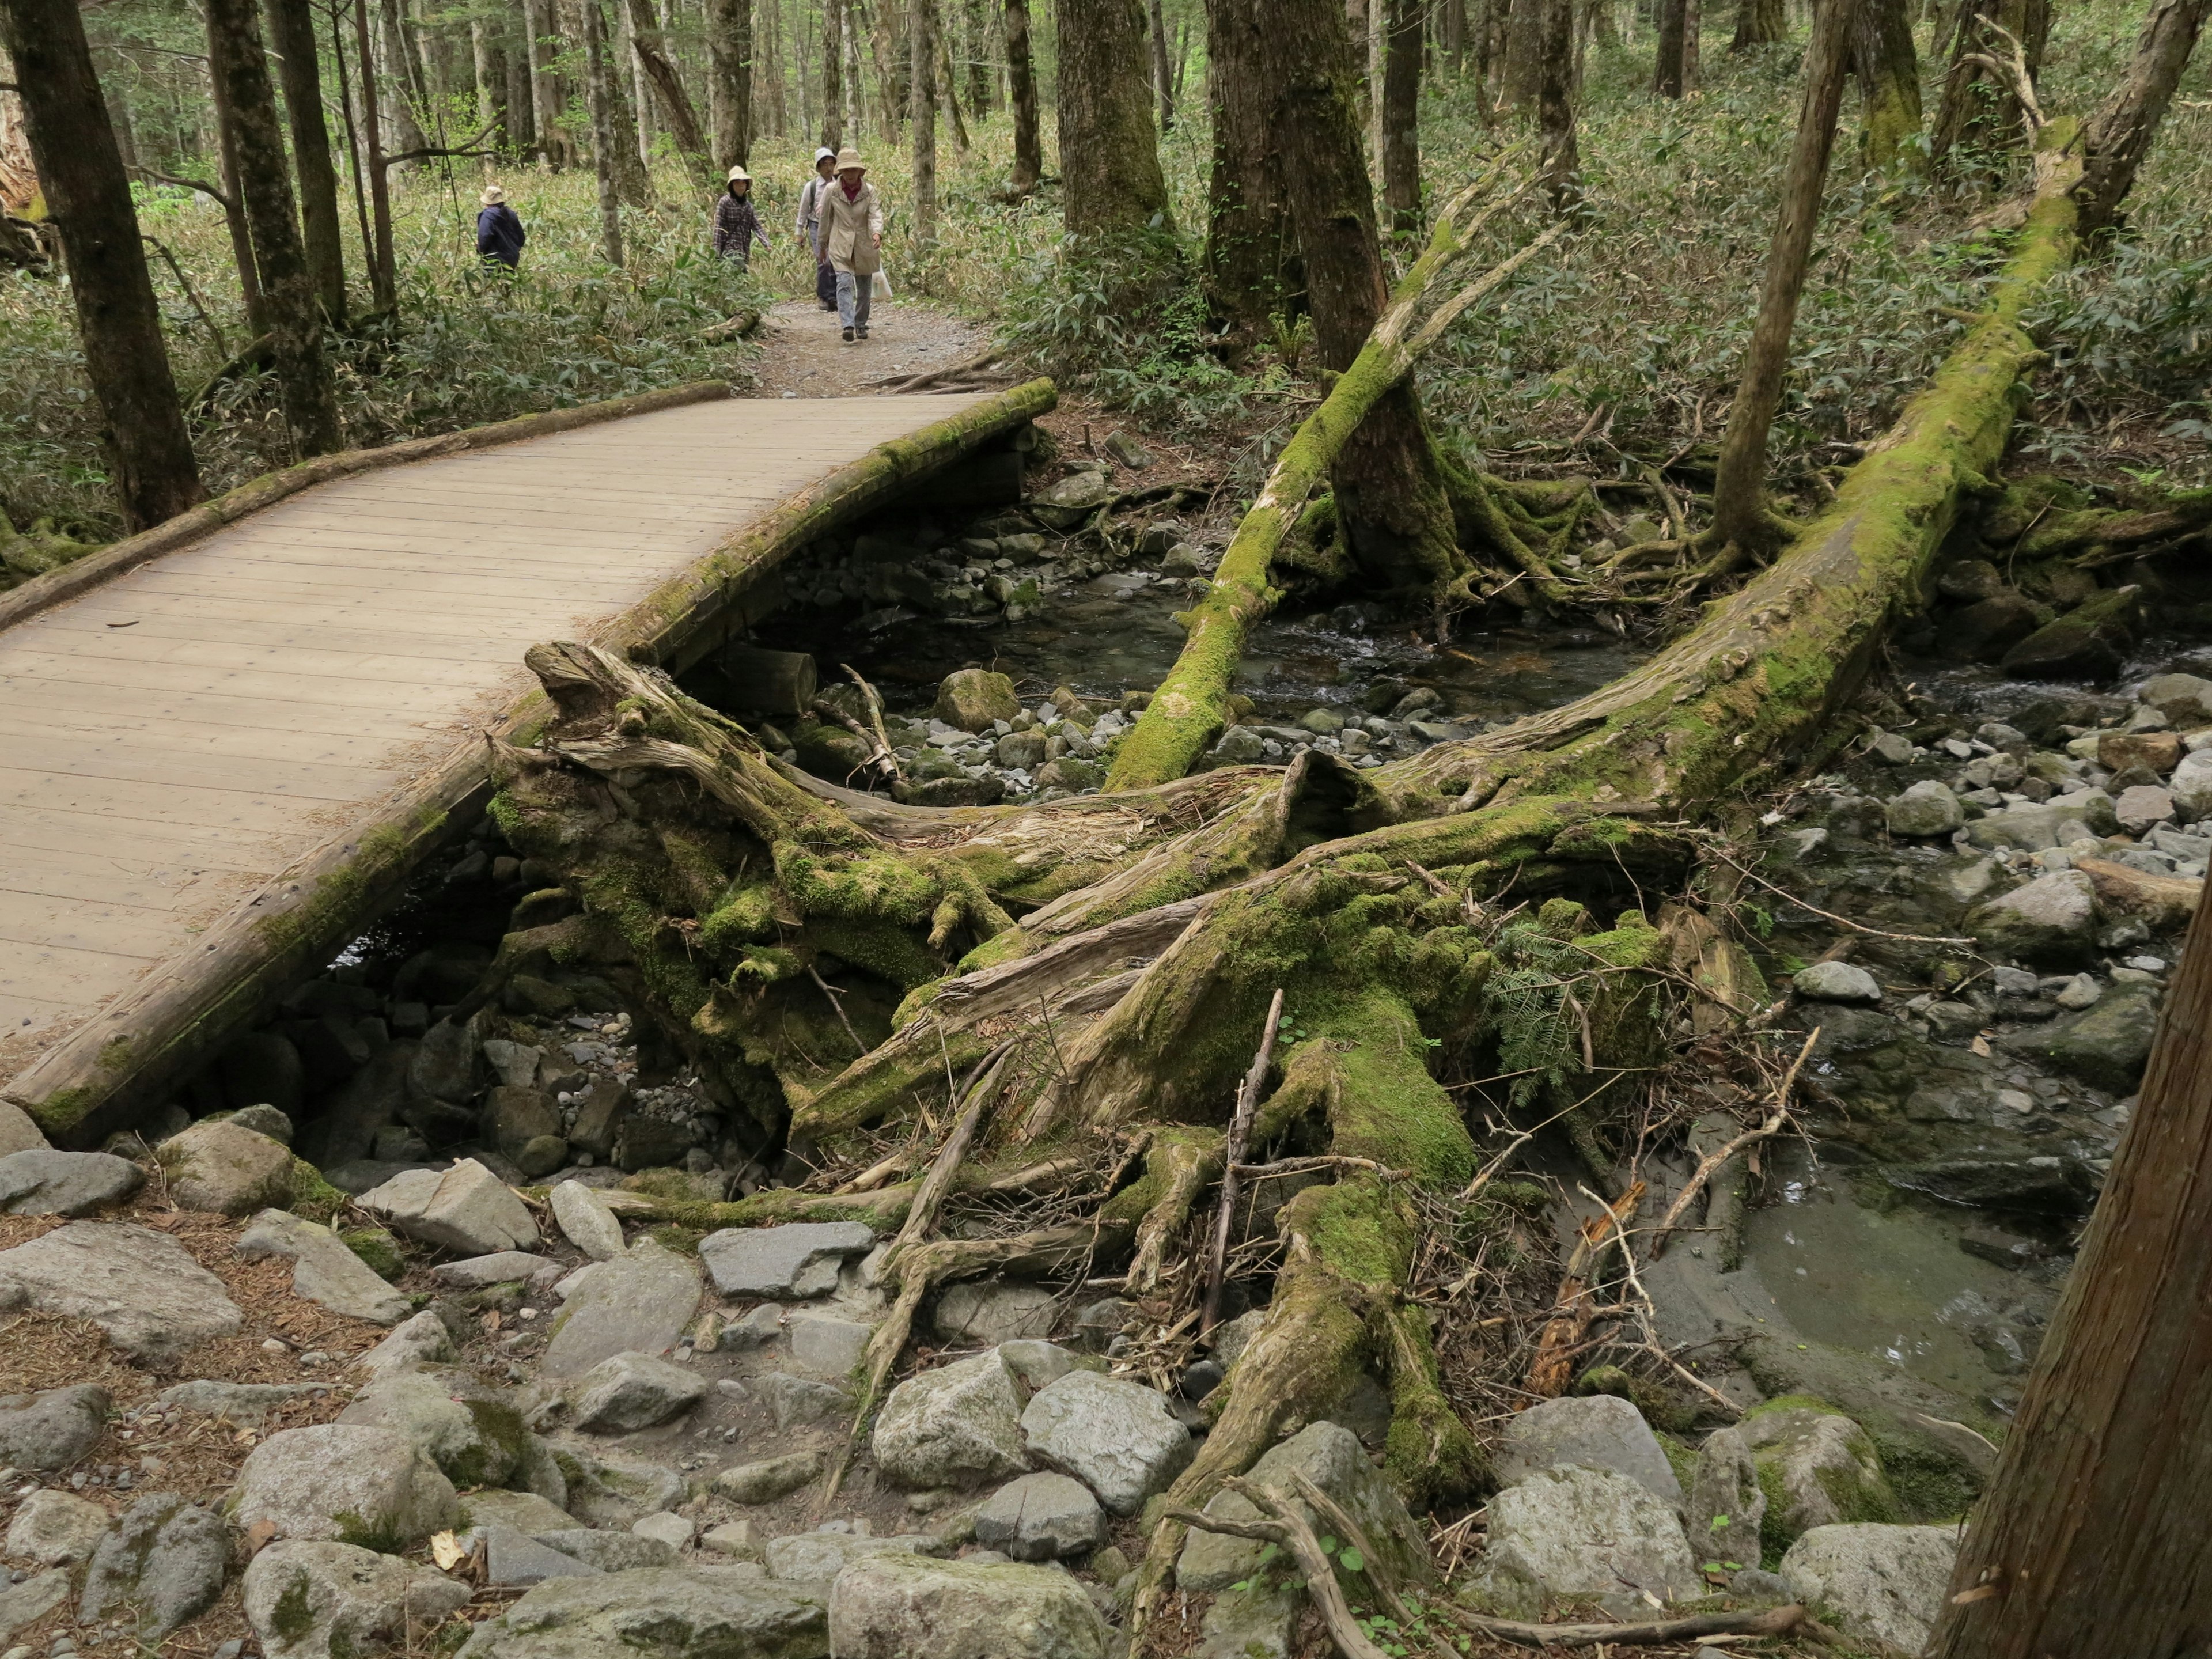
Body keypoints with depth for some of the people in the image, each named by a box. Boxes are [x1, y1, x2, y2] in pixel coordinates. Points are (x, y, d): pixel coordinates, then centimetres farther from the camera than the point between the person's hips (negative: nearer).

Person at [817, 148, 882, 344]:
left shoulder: (869, 191, -5)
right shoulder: (831, 191, -5)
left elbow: (875, 214, -14)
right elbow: (825, 217, 6)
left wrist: (877, 232, -34)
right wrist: (824, 241, 15)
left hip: (864, 245, 2)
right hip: (840, 245, -2)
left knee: (863, 287, 12)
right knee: (845, 283, -18)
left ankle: (861, 325, 28)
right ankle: (848, 325, -29)